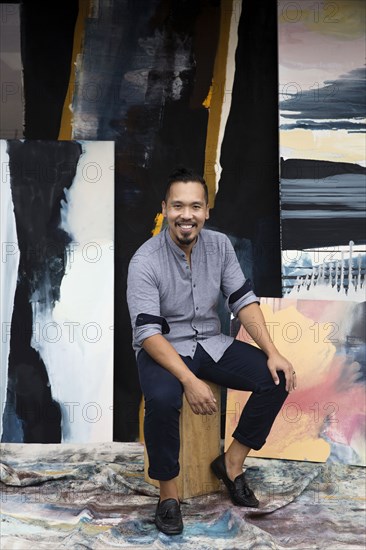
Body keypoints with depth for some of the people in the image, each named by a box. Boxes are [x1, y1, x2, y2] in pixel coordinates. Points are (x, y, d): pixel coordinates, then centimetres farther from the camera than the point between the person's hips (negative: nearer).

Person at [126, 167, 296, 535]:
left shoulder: (220, 245, -4)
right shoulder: (145, 261, -19)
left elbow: (243, 300, -1)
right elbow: (149, 332, -24)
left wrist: (273, 353, -13)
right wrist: (190, 381, -34)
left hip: (210, 343, 5)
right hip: (161, 349, -5)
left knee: (277, 378, -12)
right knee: (162, 400, -36)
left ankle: (231, 462, 5)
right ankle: (168, 491, -10)